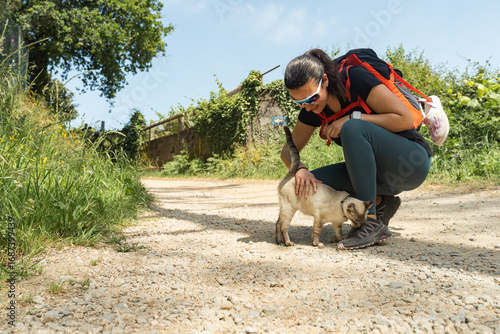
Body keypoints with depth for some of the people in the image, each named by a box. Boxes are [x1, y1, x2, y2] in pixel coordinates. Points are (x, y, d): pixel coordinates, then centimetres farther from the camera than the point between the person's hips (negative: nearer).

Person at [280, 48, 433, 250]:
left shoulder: (356, 78, -20)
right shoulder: (313, 109, -3)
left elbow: (405, 119, -21)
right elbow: (288, 150, 1)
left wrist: (352, 119, -25)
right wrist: (300, 169, -20)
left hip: (413, 163, -6)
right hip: (380, 173, 6)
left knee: (352, 129, -33)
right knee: (312, 183, -12)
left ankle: (372, 222, -25)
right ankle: (380, 203, -1)